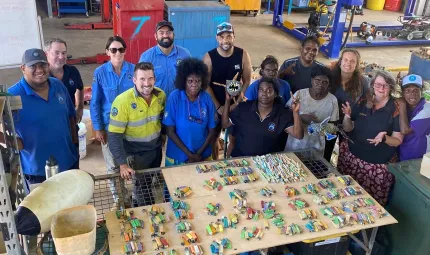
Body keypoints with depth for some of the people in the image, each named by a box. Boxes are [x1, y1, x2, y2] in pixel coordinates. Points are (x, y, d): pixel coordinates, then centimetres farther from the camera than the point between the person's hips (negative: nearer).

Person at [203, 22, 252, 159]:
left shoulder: (243, 55, -10)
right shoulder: (209, 57, -13)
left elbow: (246, 82, -5)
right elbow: (206, 85, -10)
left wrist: (237, 103, -13)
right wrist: (218, 106, -13)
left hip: (236, 105, 1)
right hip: (215, 105, 0)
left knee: (234, 138, 9)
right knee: (214, 137, 14)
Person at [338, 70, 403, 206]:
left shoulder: (396, 109, -9)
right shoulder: (362, 102, 1)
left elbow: (398, 141, -6)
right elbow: (348, 129, 6)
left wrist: (384, 138, -26)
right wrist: (347, 116, -14)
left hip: (379, 164, -3)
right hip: (352, 157, 3)